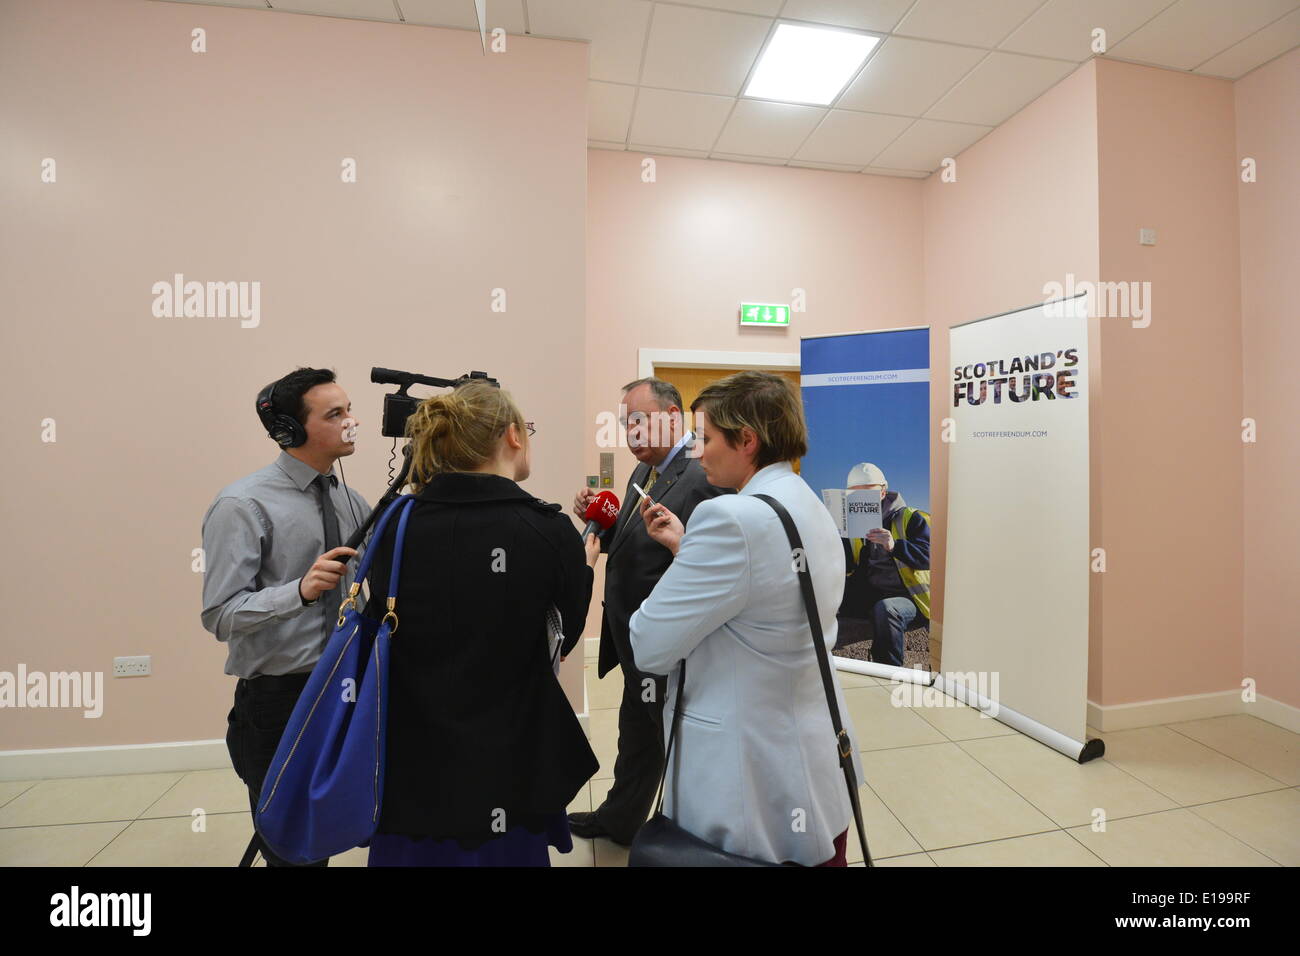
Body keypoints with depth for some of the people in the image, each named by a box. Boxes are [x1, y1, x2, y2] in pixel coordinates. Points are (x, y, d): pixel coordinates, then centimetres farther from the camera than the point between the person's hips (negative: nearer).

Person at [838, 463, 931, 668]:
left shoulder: (910, 518, 2)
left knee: (885, 609, -36)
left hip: (908, 597, -4)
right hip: (868, 597, 4)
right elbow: (846, 568, 4)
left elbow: (928, 557, -13)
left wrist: (895, 546, -31)